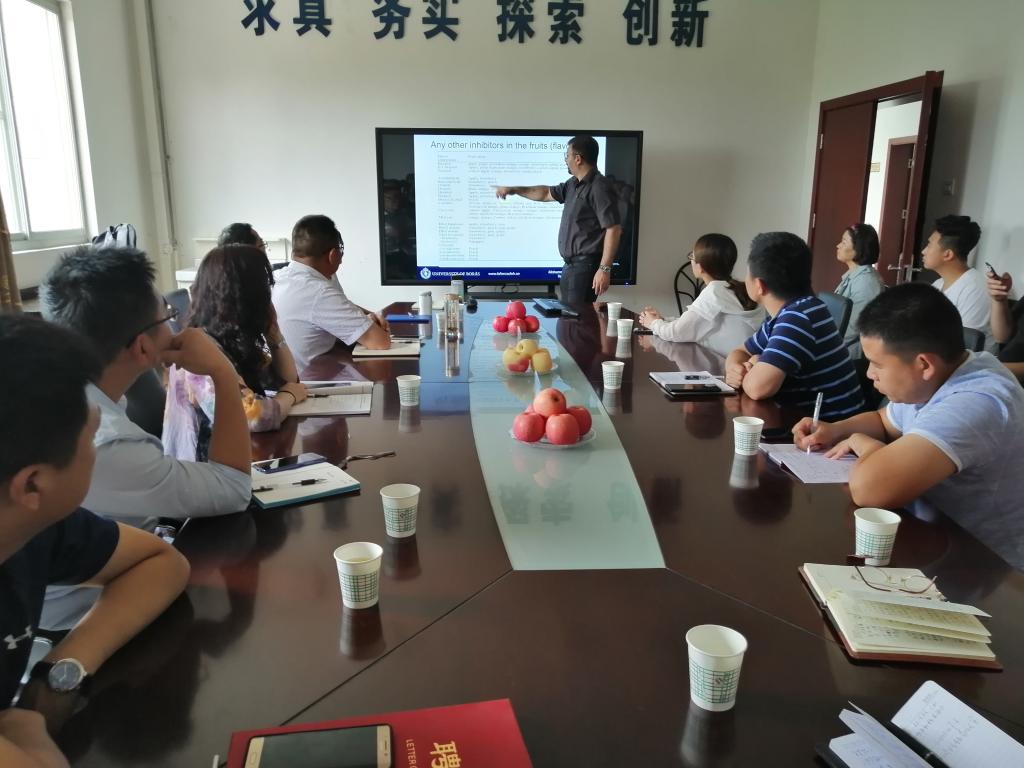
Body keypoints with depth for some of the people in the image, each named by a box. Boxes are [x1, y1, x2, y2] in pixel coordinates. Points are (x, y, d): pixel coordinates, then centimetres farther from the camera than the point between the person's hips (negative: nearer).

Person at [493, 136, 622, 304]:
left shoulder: (599, 188, -16)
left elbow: (614, 229, -20)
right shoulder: (574, 184, 13)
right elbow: (546, 193, 29)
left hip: (586, 265, -10)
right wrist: (513, 190, 26)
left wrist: (605, 269, -24)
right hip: (571, 264, 10)